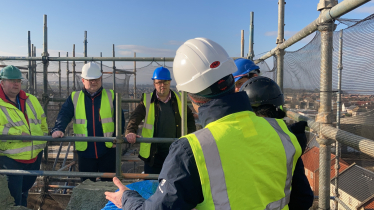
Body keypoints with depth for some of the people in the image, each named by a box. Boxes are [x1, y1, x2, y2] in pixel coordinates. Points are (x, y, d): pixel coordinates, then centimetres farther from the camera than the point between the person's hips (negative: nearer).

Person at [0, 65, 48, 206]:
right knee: (13, 197, 2)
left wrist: (43, 139, 14)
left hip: (35, 157, 5)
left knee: (25, 188, 25)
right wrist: (18, 134, -25)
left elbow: (42, 121, 16)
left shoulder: (31, 100, 8)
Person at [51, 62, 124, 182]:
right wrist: (58, 129, -22)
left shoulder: (111, 96, 3)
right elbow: (64, 115, -2)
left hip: (108, 150, -1)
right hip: (85, 151, 1)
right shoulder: (74, 97, 5)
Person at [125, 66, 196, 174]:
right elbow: (135, 118, -11)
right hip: (153, 152, -2)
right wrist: (130, 132, -30)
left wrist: (191, 134, 6)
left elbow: (189, 117, 17)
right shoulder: (147, 100, -3)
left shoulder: (179, 99, 4)